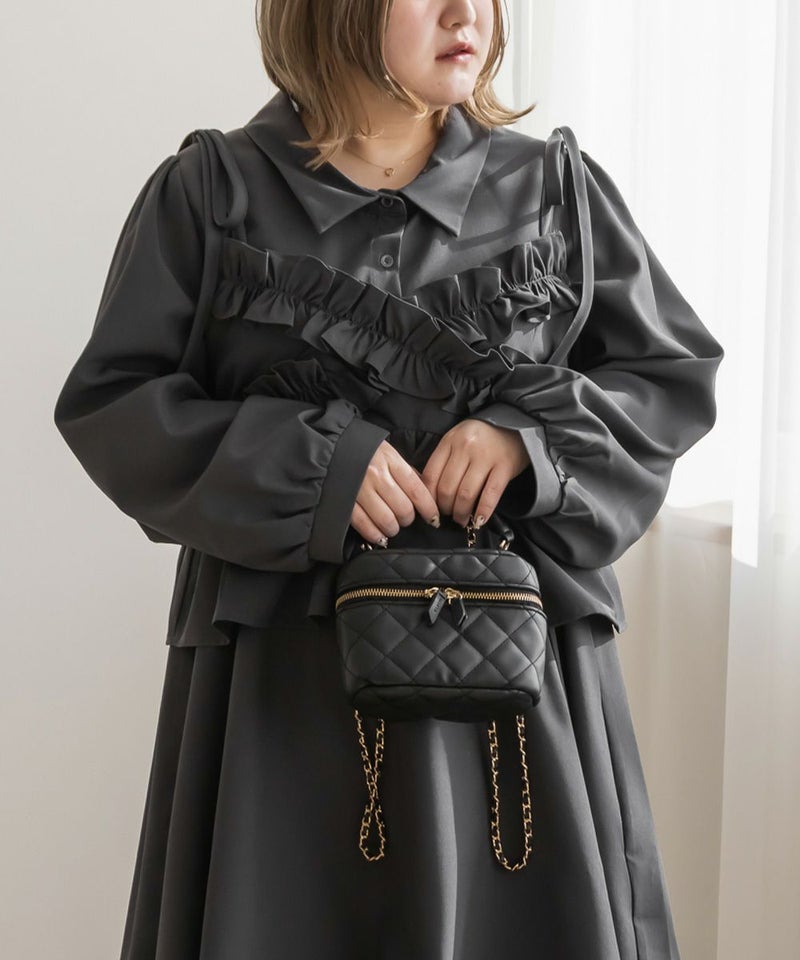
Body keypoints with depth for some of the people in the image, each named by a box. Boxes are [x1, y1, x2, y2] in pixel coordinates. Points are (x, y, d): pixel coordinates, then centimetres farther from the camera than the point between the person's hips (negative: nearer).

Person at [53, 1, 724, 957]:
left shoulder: (559, 193, 5)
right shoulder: (207, 195, 0)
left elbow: (676, 373, 9)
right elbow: (108, 401, -1)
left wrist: (533, 434, -10)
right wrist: (308, 466, -14)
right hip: (284, 663, -1)